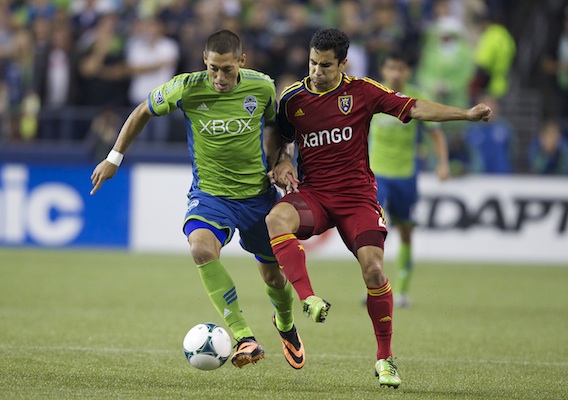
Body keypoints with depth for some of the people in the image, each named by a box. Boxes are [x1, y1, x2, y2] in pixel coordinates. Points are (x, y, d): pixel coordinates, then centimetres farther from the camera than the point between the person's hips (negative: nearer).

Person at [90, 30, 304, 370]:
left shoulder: (262, 87, -10)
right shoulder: (186, 88, -14)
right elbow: (143, 112, 4)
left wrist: (275, 163, -1)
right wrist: (114, 158, 6)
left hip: (258, 194, 2)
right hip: (210, 194, -1)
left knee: (274, 274, 11)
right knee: (202, 248, -32)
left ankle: (286, 325, 49)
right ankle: (244, 338, -30)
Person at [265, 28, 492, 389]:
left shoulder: (362, 92, -1)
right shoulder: (293, 99, 4)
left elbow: (413, 109, -3)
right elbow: (284, 139, 21)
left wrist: (466, 114, -11)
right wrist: (283, 163, -1)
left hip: (357, 194, -1)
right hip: (312, 193, 1)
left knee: (373, 268, -16)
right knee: (277, 218, -33)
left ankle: (385, 358, 0)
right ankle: (310, 301, -37)